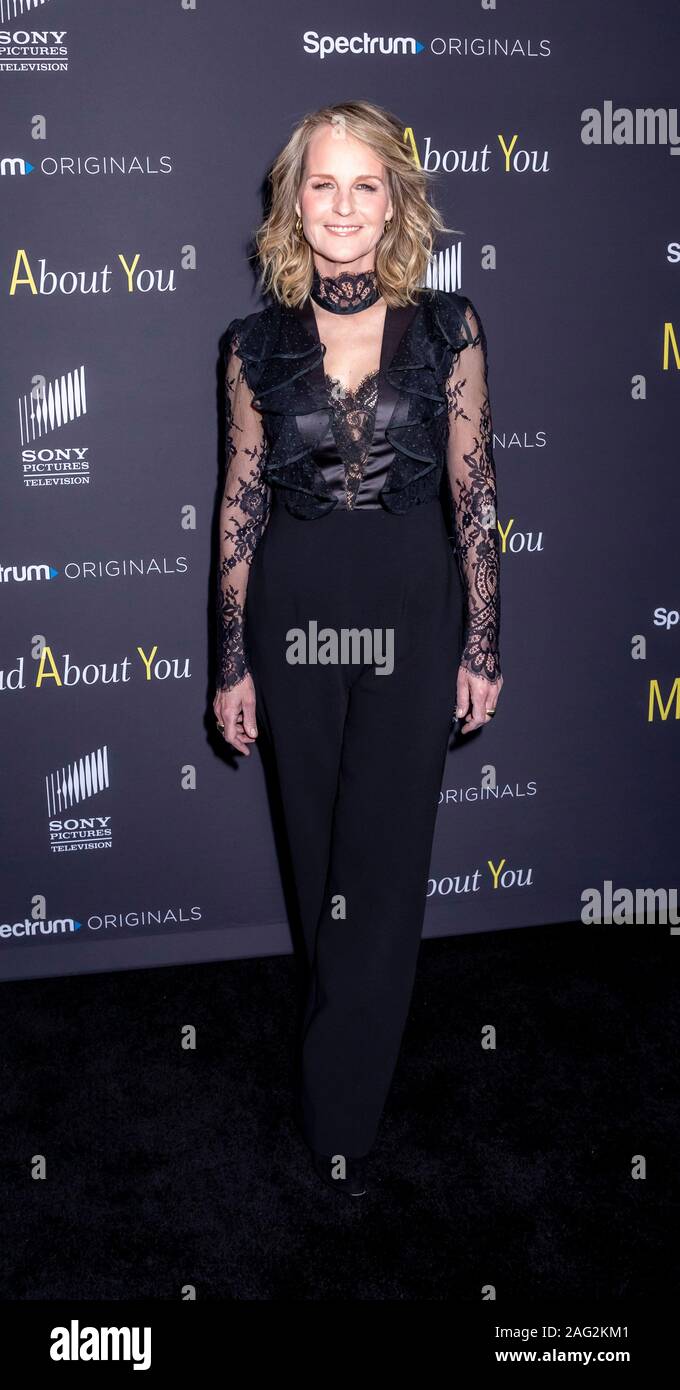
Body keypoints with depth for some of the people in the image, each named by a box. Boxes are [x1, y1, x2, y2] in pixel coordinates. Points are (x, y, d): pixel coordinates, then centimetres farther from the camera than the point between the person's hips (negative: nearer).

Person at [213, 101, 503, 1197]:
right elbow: (241, 505, 4)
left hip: (414, 612, -1)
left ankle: (339, 1108, 13)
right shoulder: (259, 344, 1)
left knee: (385, 859, 0)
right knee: (320, 855, 13)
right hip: (294, 612, 2)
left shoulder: (448, 328, -2)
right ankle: (353, 1046, 34)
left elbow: (474, 493, 0)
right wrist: (233, 662, 3)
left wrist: (481, 645, -1)